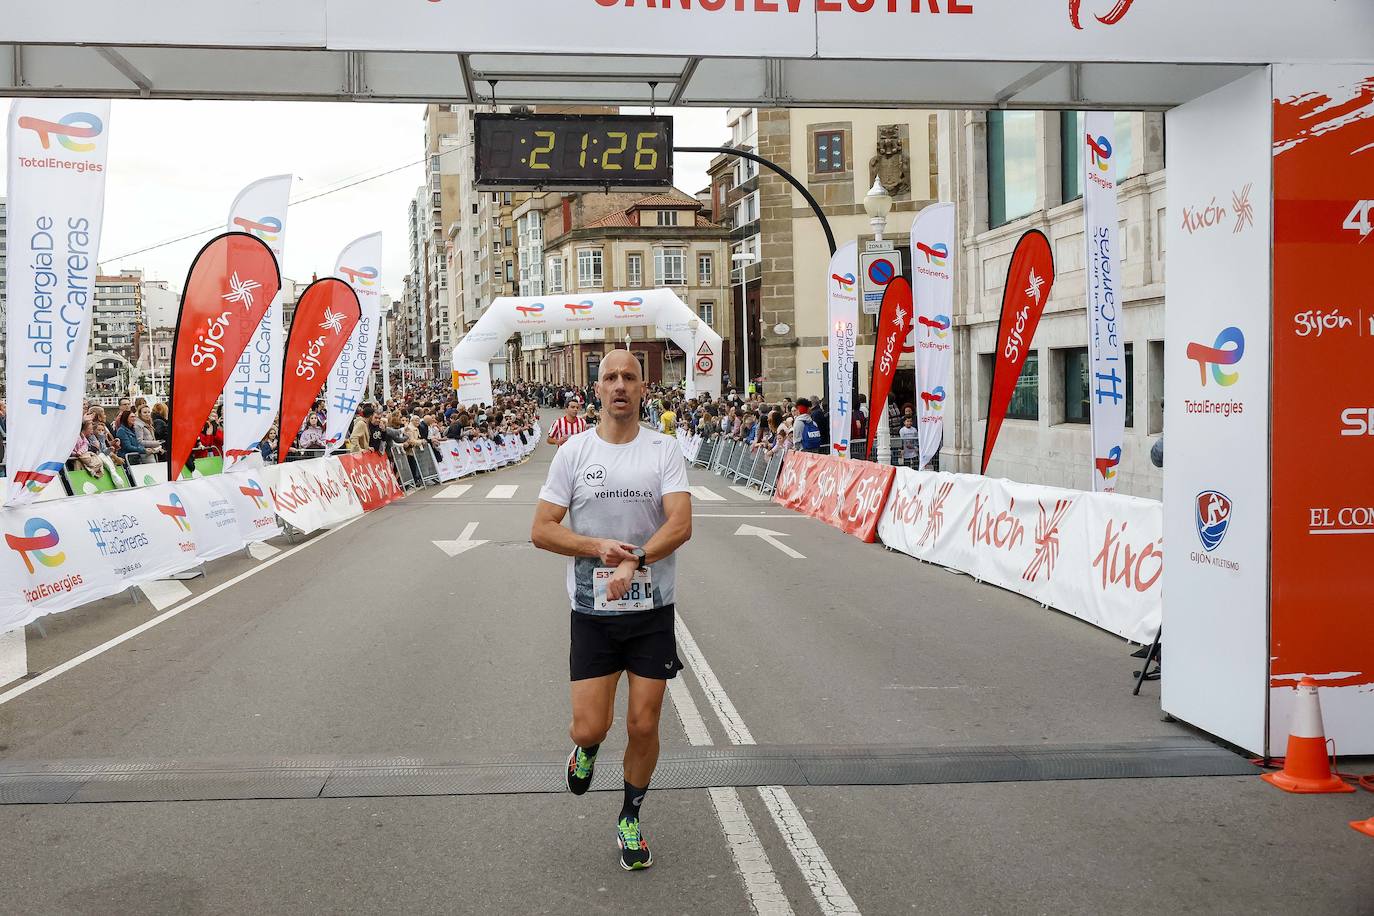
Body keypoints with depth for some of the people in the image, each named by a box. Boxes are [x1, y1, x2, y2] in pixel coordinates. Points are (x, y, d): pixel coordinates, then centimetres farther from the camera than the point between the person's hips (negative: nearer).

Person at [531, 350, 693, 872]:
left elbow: (680, 524, -13)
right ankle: (586, 749, 35)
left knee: (643, 726, 4)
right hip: (592, 612, 0)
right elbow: (541, 530, -1)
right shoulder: (574, 452, 0)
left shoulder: (664, 451, -2)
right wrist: (598, 546, -16)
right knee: (589, 728, -3)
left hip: (652, 611, 0)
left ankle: (630, 819, 28)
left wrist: (633, 561, -27)